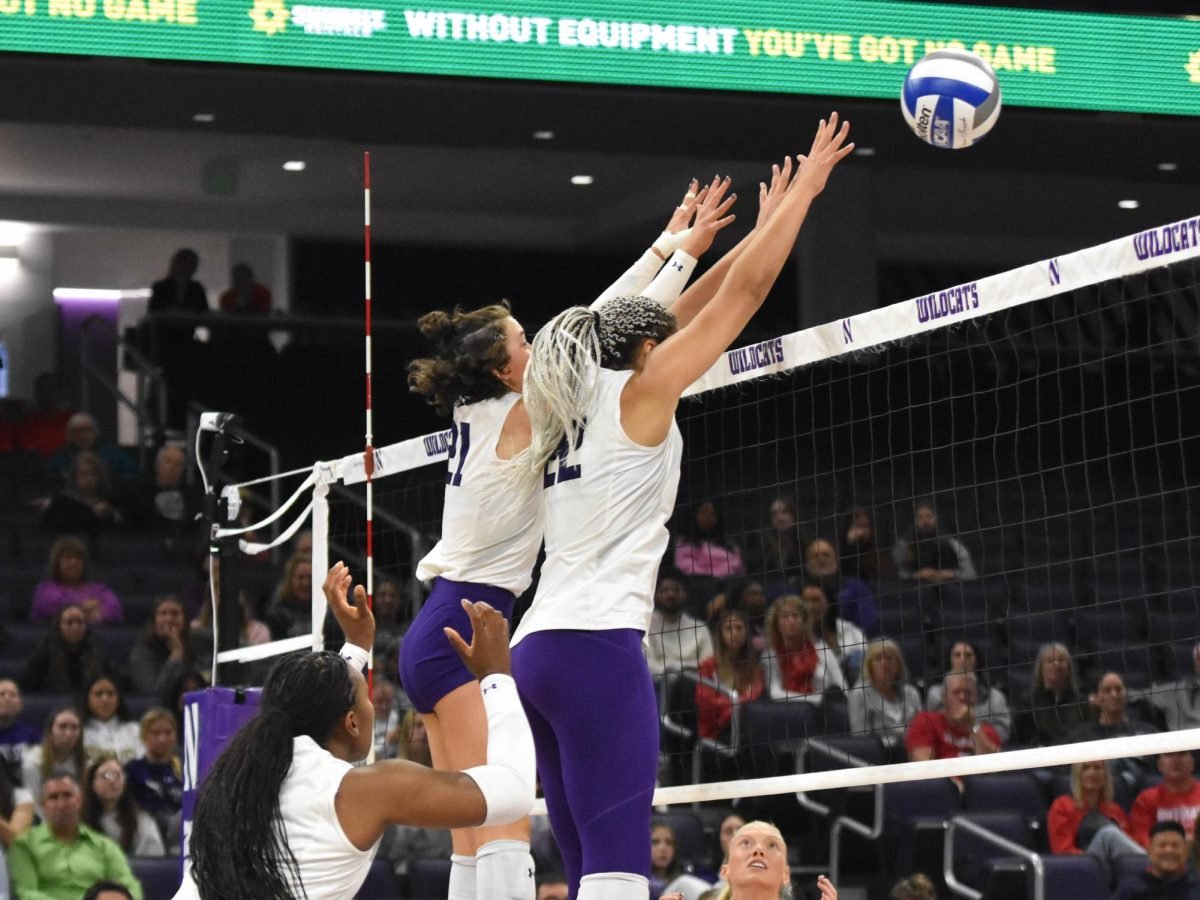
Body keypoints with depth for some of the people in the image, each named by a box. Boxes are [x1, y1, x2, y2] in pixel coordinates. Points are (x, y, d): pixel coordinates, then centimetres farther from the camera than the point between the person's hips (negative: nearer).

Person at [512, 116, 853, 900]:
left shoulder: (577, 407, 21)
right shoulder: (640, 393, 1)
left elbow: (664, 328, 36)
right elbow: (743, 293, 4)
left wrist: (730, 235, 44)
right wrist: (804, 187, 13)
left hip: (539, 650, 9)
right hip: (597, 644, -9)